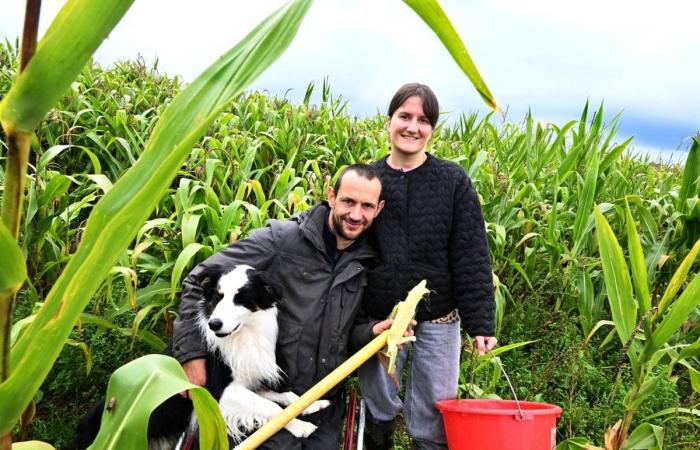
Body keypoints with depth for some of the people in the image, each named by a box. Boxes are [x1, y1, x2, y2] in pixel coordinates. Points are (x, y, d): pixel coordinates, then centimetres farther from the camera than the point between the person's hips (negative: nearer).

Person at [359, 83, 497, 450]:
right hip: (377, 321, 1)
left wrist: (480, 323, -8)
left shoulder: (454, 181, -1)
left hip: (437, 321, -1)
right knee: (377, 413, 12)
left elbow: (471, 258, -3)